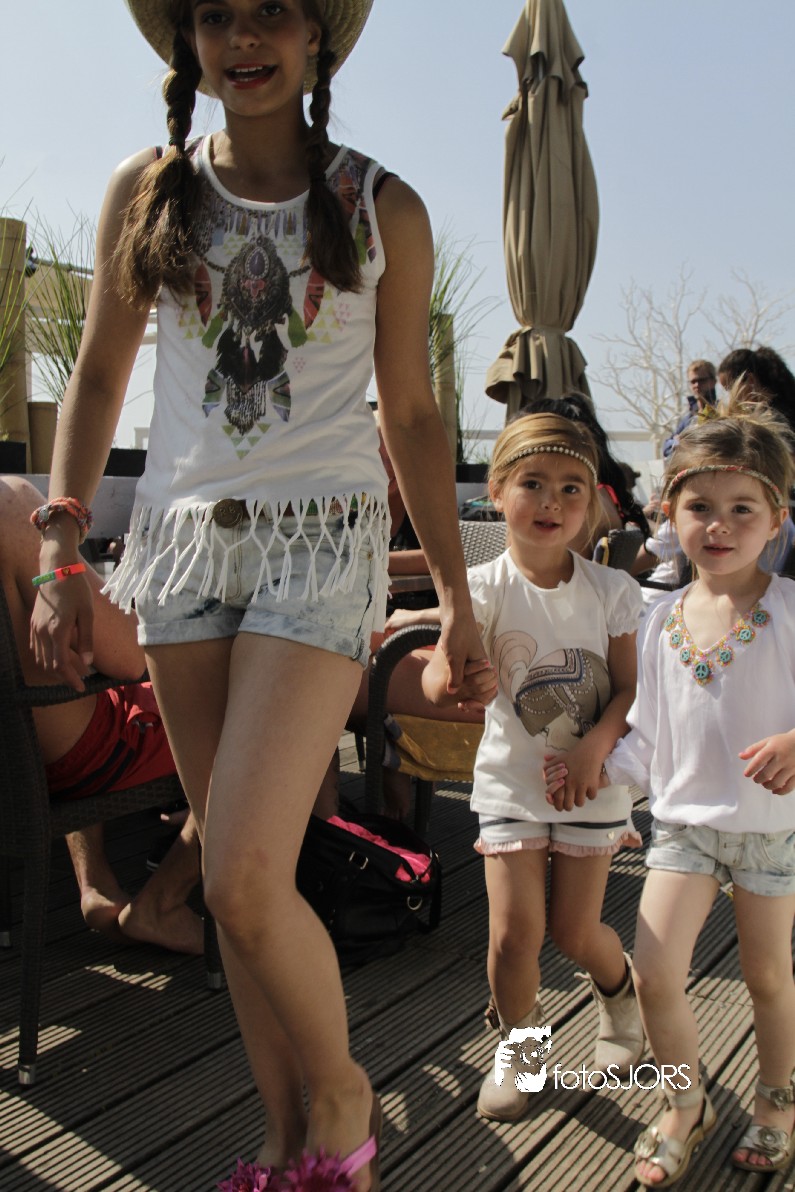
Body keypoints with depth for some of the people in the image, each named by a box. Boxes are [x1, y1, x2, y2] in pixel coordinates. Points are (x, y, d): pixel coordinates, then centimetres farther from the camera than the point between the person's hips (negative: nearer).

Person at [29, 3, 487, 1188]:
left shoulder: (384, 210, 3)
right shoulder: (146, 191, 8)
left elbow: (411, 412, 6)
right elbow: (98, 379, 11)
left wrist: (455, 591, 5)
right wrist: (60, 557, 4)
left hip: (323, 542, -3)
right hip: (185, 537, 3)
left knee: (245, 879, -13)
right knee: (238, 878, 7)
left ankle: (343, 1091, 17)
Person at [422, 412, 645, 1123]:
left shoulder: (611, 590, -6)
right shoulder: (484, 589, -12)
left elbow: (632, 688, -5)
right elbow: (437, 679, -25)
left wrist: (595, 745, -21)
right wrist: (451, 676, -49)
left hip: (594, 779, 1)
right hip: (512, 780, 0)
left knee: (574, 931, 5)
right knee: (515, 931, -4)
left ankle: (621, 987, 42)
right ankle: (518, 1047, 26)